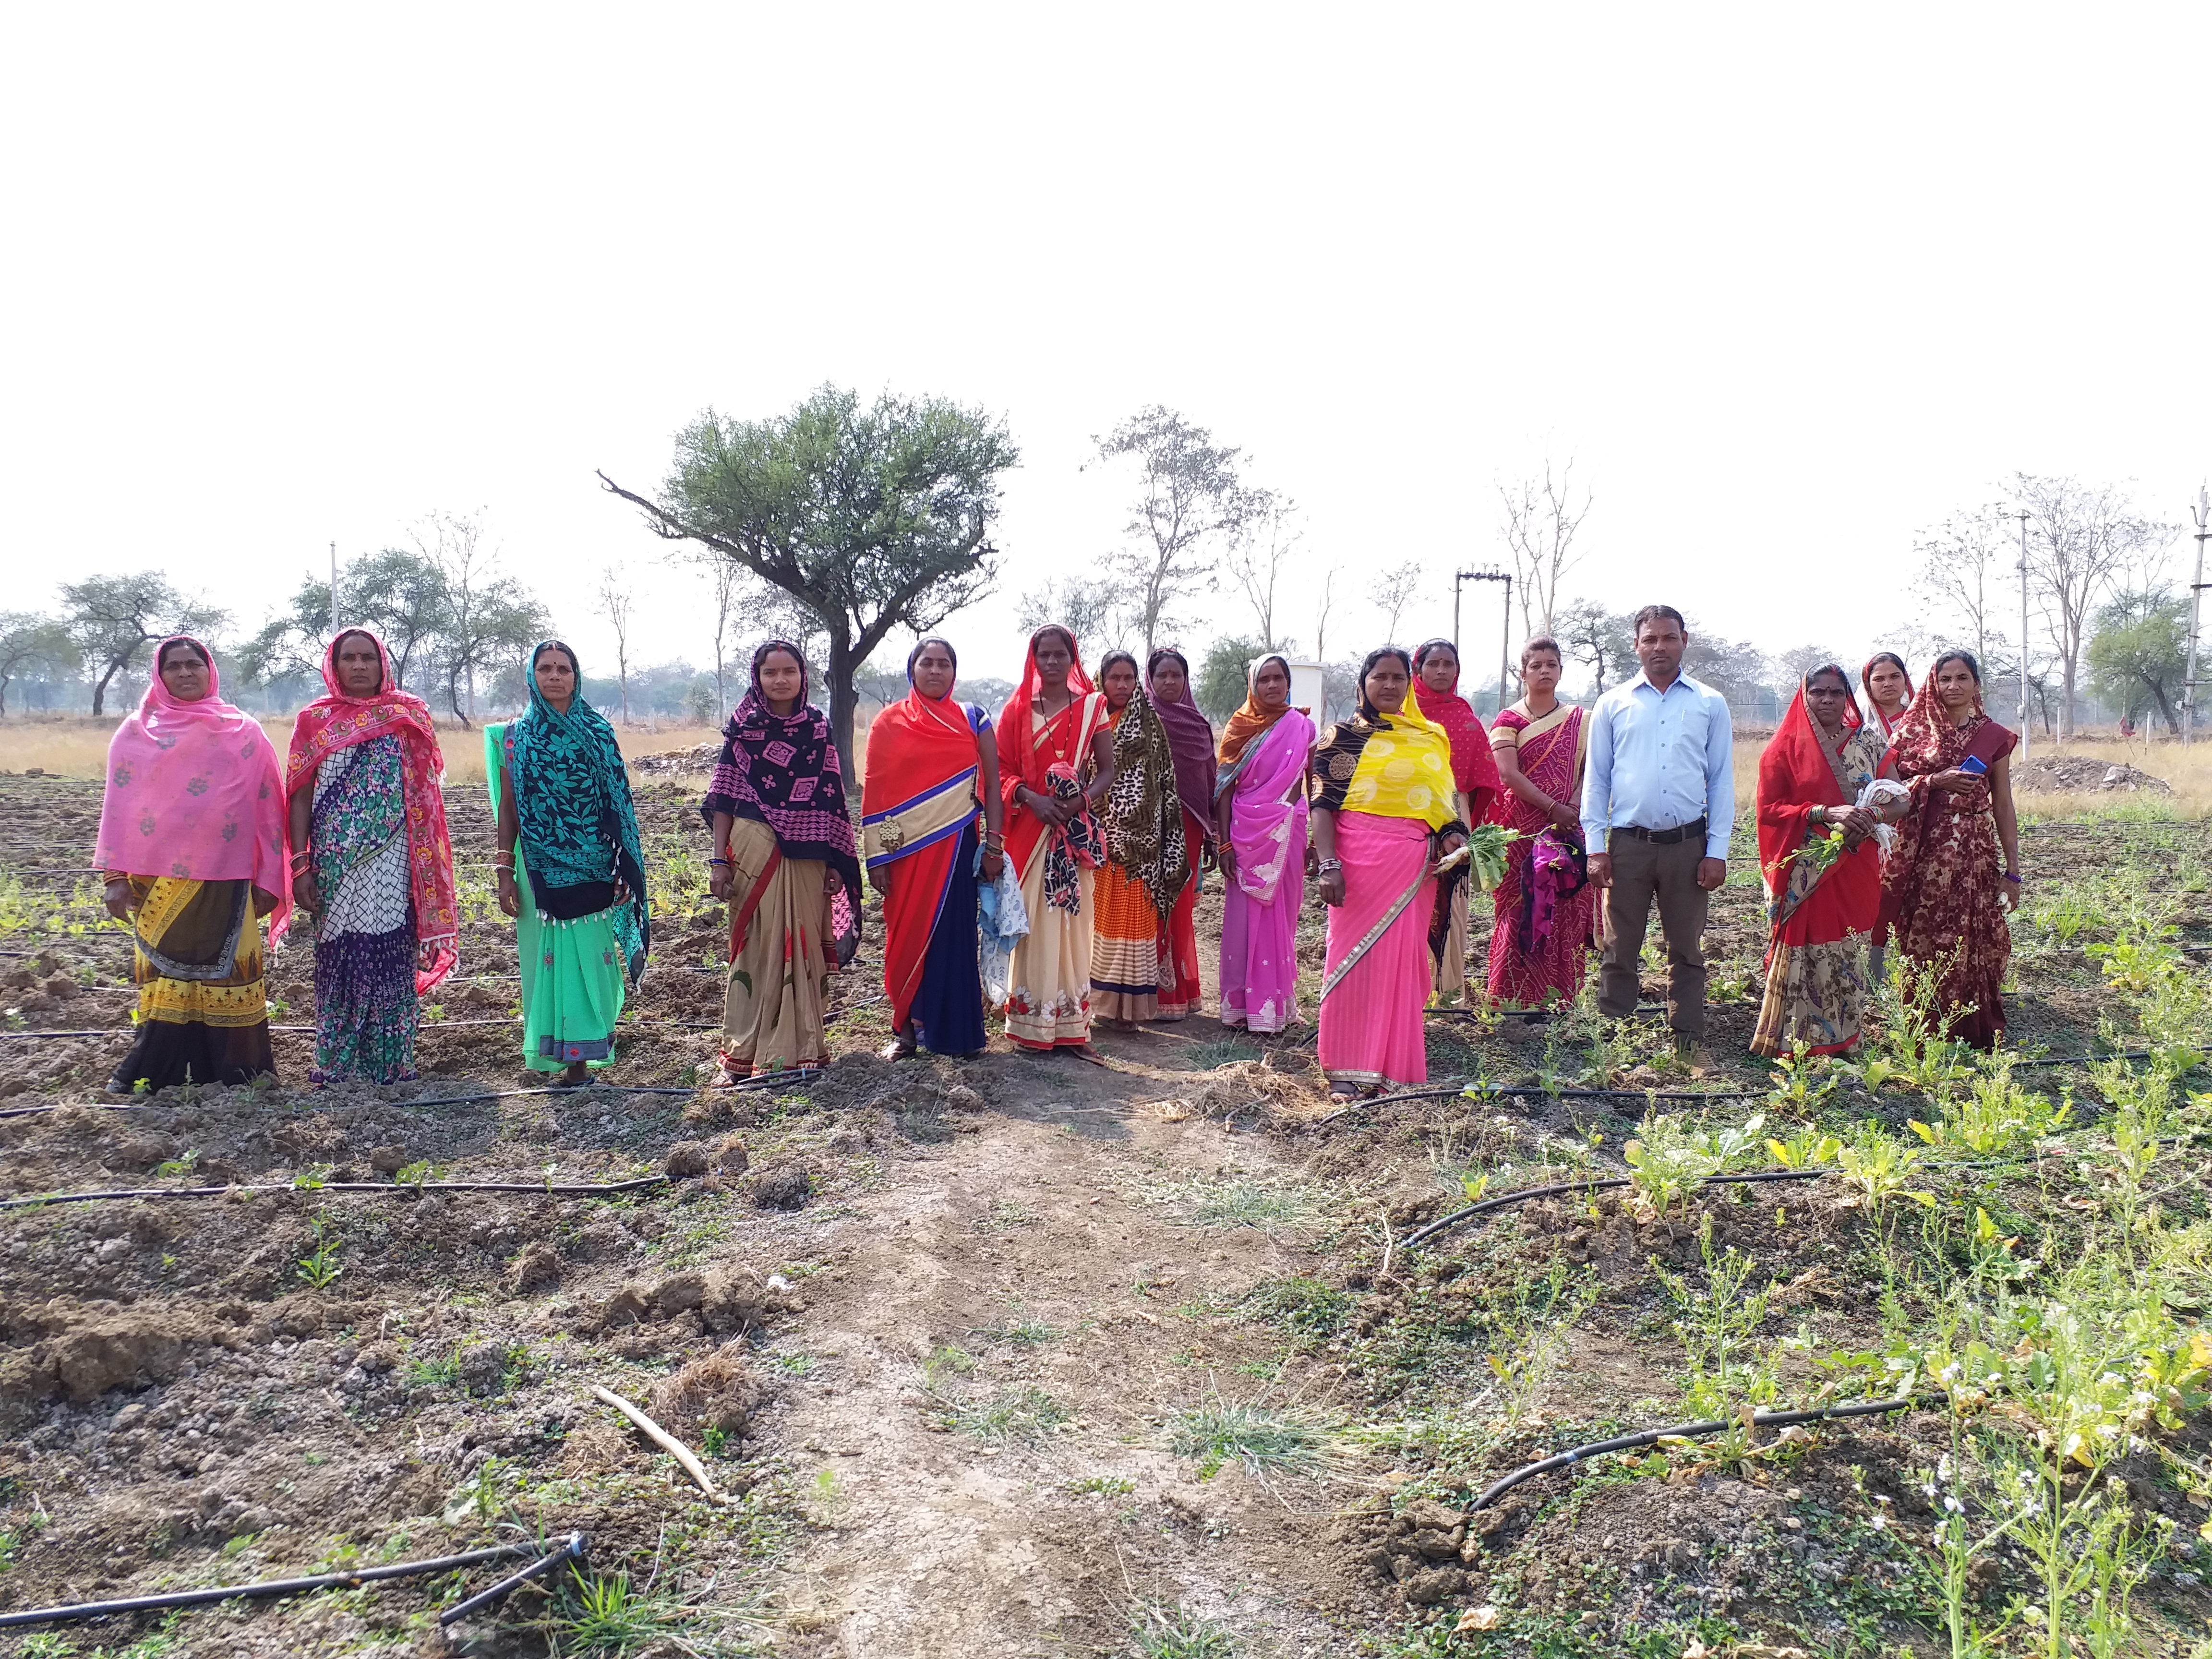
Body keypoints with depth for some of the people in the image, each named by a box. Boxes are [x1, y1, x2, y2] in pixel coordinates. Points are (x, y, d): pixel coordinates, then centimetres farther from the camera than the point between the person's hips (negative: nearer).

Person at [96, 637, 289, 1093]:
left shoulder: (243, 732, 7)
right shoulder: (137, 733, 9)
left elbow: (267, 807, 6)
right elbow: (119, 805, 6)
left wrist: (268, 881, 2)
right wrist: (116, 876, -1)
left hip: (225, 881, 0)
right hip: (159, 880, 0)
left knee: (224, 971, 1)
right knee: (165, 975, 3)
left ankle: (227, 1069, 10)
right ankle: (154, 1071, 11)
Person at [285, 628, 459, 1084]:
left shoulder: (409, 715, 7)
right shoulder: (315, 720, 8)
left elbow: (426, 793, 8)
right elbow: (300, 797, 5)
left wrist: (426, 866, 2)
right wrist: (301, 867, -3)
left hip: (392, 863, 0)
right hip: (336, 862, 1)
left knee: (391, 953, -2)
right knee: (338, 956, 2)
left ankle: (391, 1061, 7)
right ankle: (337, 1063, 12)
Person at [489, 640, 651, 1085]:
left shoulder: (597, 733, 5)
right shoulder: (517, 735, 5)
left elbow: (617, 805, 7)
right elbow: (507, 807, 6)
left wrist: (625, 870, 3)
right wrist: (505, 871, 0)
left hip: (592, 866, 0)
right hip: (540, 867, 0)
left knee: (591, 956, 0)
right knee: (547, 956, 1)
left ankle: (582, 1053, 8)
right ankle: (554, 1050, 10)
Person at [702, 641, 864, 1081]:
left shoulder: (818, 727, 6)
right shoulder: (742, 728, 1)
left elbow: (830, 798, 8)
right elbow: (724, 798, 1)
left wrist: (834, 862, 4)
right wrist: (719, 860, -6)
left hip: (805, 856, 2)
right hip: (754, 852, -1)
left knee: (804, 945, 4)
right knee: (756, 946, 1)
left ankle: (804, 1046, 14)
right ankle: (743, 1054, 8)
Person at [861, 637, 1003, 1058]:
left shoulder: (972, 720, 4)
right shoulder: (889, 723, 3)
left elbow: (992, 785, 4)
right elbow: (876, 793, 2)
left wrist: (993, 844, -4)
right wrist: (876, 857, -3)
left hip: (957, 845, 0)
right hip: (905, 848, 0)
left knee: (954, 934, 2)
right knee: (907, 935, 4)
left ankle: (953, 1030, 12)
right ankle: (907, 1027, 15)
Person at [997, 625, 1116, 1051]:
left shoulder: (1091, 707, 6)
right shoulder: (1018, 709, 7)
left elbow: (1107, 770, 4)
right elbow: (1003, 770, 3)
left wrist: (1079, 800, -13)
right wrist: (1031, 797, -15)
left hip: (1075, 829, 0)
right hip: (1029, 826, 0)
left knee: (1071, 917, 1)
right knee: (1032, 918, -2)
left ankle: (1072, 1026, 6)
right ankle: (1030, 1025, 4)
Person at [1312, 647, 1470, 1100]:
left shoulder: (1430, 739, 14)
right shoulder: (1343, 736, 1)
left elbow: (1441, 802, 19)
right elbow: (1323, 803, -5)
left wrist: (1453, 836, -2)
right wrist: (1328, 864, -15)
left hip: (1414, 864, 4)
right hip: (1359, 858, -4)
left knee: (1405, 960, 7)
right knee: (1355, 957, -1)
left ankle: (1397, 1065, 17)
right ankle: (1345, 1070, 5)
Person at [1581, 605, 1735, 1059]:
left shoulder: (1710, 704, 8)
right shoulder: (1613, 704, 8)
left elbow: (1721, 780, 7)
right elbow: (1596, 779, 8)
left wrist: (1717, 850, 0)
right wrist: (1595, 847, 0)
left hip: (1688, 845, 0)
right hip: (1628, 845, 0)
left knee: (1687, 952, 7)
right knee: (1620, 950, 3)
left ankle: (1689, 1045, 15)